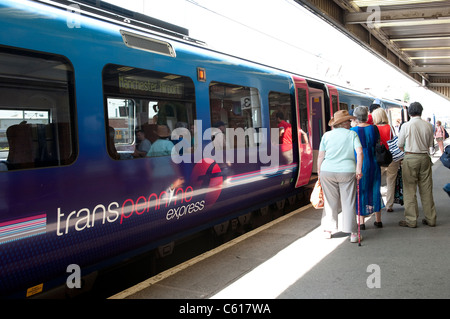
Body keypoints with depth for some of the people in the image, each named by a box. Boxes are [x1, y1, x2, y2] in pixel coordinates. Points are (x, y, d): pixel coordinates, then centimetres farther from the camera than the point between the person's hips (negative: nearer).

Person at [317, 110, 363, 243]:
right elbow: (359, 152, -9)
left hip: (327, 172, 2)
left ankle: (328, 230, 19)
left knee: (330, 202, 12)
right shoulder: (352, 134, 2)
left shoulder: (326, 135, 5)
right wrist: (358, 170, -6)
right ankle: (352, 233, 8)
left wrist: (319, 172, 11)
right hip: (347, 172, -1)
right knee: (348, 203, 5)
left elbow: (320, 156, 3)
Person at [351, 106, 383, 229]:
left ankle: (361, 222, 9)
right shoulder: (373, 128, -1)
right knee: (374, 190, 14)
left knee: (360, 191, 6)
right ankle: (378, 220, 21)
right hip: (373, 162, 3)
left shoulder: (353, 130, -12)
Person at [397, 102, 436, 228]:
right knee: (426, 189, 11)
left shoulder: (406, 126, -8)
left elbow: (399, 145, 0)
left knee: (410, 189, 1)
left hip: (410, 158, -4)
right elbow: (430, 144, 11)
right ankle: (430, 219, 19)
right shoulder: (428, 126, 2)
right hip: (425, 157, 4)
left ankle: (411, 220, 4)